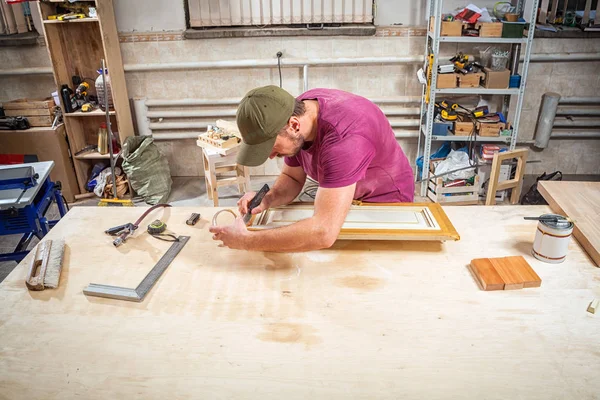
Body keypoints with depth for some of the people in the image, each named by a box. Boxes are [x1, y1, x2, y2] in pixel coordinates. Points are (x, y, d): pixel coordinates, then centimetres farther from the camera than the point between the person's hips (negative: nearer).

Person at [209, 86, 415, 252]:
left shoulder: (343, 138, -41)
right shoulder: (297, 110, -16)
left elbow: (323, 234, -49)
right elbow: (292, 177, -2)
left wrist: (246, 241, -40)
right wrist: (268, 199, -23)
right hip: (342, 198, 6)